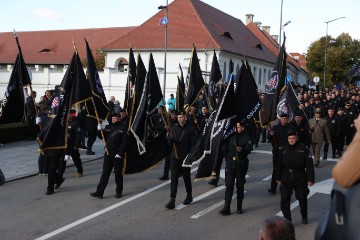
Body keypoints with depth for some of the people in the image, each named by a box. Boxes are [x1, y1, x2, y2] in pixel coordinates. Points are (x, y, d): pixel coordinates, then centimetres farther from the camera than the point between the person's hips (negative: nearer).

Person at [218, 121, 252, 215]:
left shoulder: (246, 138, 0)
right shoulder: (231, 137, 11)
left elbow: (248, 149, -15)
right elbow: (227, 149, 22)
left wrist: (242, 149, -32)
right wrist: (227, 160, 12)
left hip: (241, 164, -2)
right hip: (230, 164, 2)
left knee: (240, 186, 8)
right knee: (229, 185, -3)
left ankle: (239, 207, 20)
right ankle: (226, 208, -5)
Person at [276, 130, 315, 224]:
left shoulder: (303, 148, -8)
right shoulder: (284, 149, 3)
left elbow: (309, 164, -9)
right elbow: (280, 164, 11)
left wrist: (310, 179, -12)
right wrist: (278, 177, 14)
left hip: (300, 178, -2)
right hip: (286, 178, 3)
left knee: (302, 199, 12)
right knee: (284, 200, -3)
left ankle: (304, 216, 36)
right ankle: (287, 219, 8)